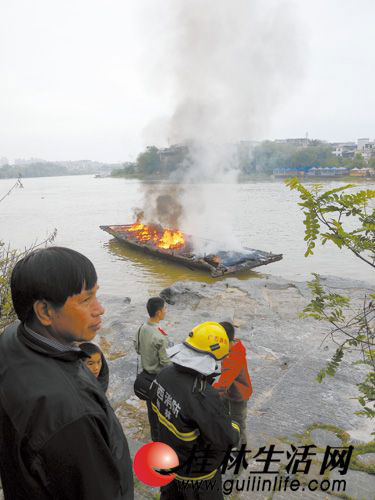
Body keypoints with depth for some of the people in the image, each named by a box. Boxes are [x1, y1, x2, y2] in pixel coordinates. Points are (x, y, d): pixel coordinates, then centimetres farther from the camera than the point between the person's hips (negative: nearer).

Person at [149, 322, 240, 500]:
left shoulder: (165, 374, -17)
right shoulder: (204, 397, -41)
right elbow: (228, 440, -30)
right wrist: (234, 426, -9)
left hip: (168, 459, 6)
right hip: (197, 473, -6)